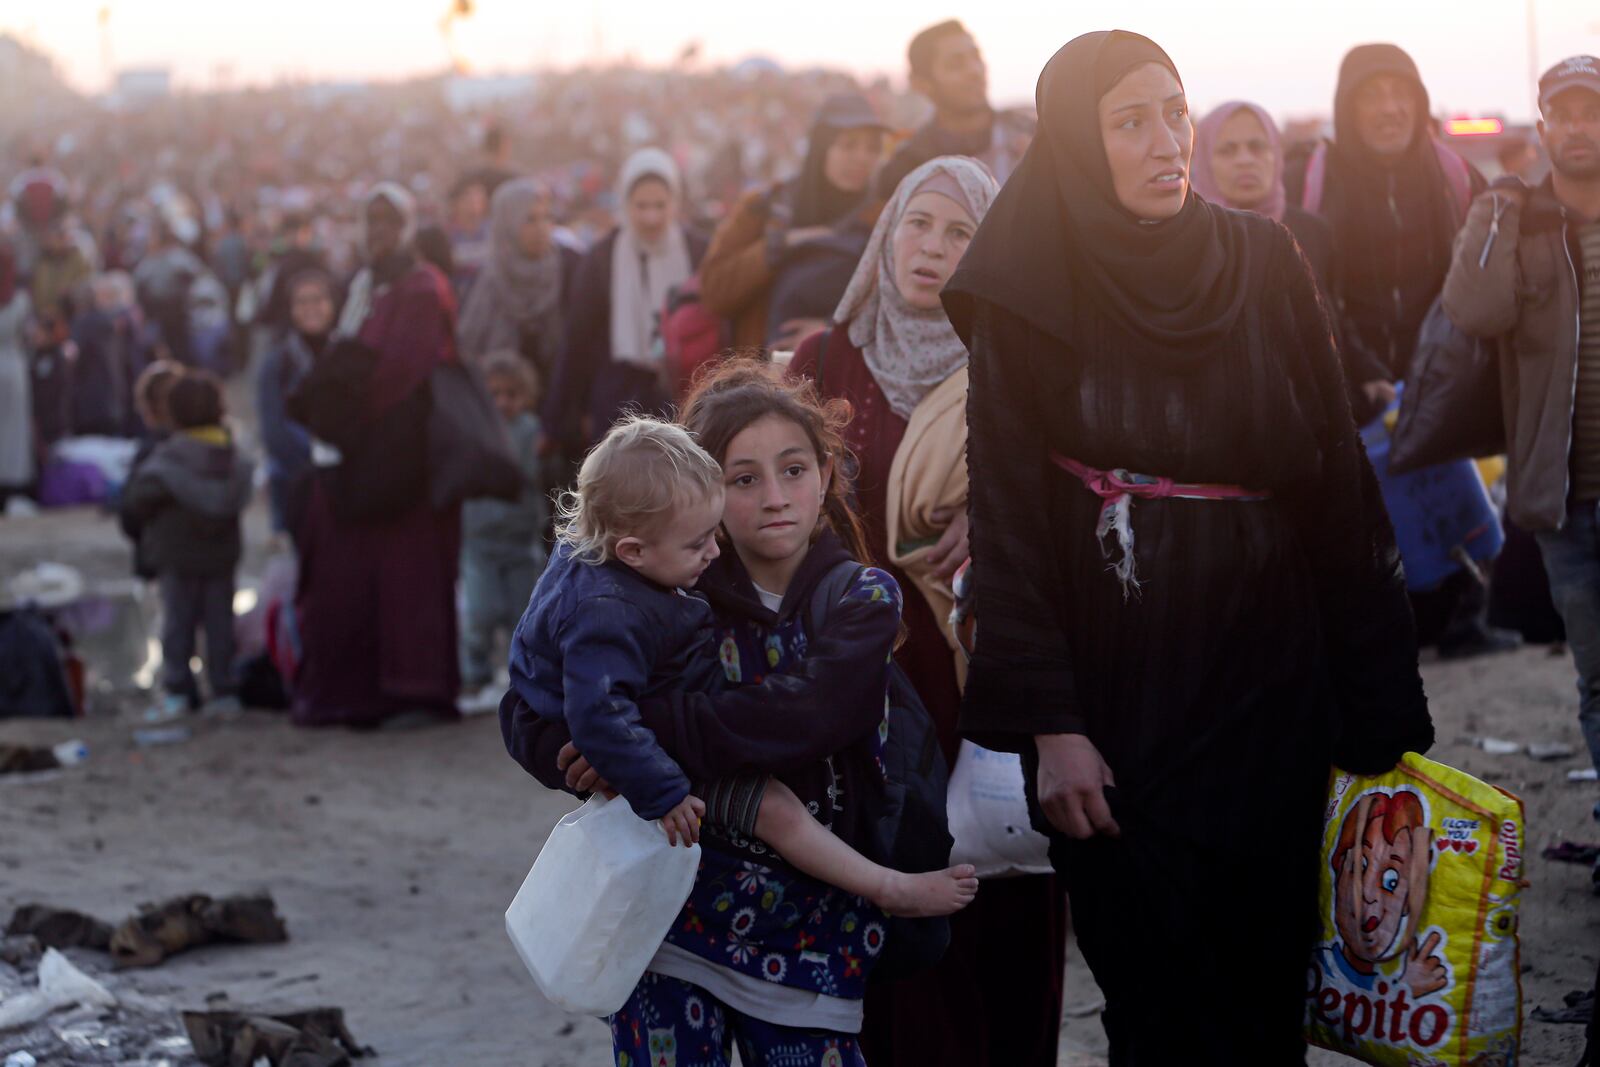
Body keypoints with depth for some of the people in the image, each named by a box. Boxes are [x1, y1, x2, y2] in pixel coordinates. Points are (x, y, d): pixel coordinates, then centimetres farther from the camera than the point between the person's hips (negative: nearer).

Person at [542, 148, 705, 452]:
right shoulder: (601, 261, 1)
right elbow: (577, 340, 2)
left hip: (685, 408, 0)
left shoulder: (699, 257, 1)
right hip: (620, 402, 0)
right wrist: (569, 415, 2)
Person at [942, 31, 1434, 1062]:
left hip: (1264, 679, 2)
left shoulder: (1265, 267, 2)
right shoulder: (1027, 300, -4)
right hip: (1114, 694, -2)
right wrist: (1048, 725, -12)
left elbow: (1337, 478, 2)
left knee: (1265, 975, 5)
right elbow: (1009, 515, -5)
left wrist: (1380, 702, -1)